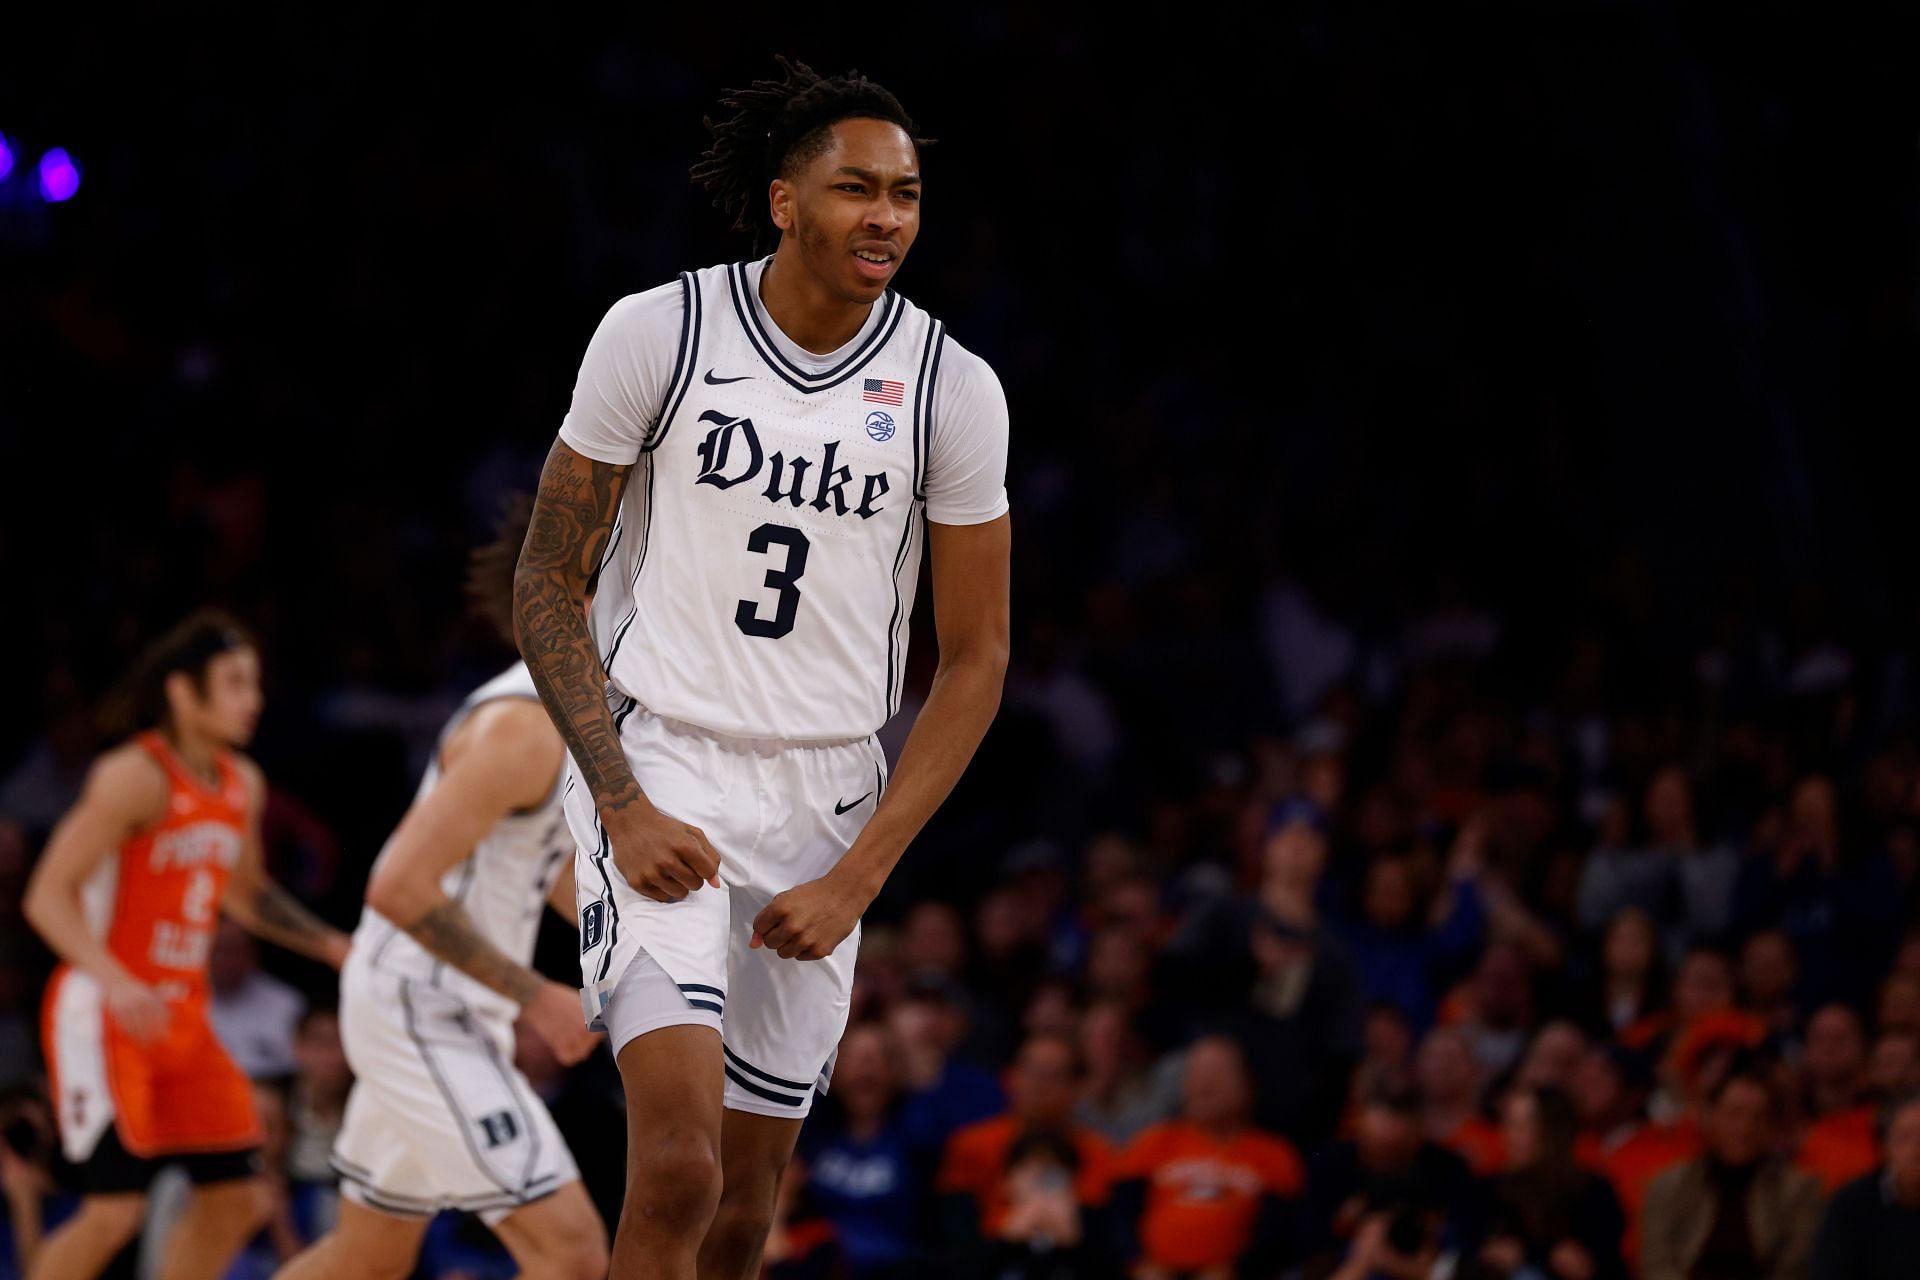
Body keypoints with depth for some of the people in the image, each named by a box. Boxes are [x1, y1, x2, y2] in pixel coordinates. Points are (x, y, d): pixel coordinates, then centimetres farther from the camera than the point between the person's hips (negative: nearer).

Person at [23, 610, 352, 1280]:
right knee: (115, 1209, -15)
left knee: (237, 1200, 5)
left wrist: (334, 946, 16)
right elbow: (47, 897, -20)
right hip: (104, 1016, -8)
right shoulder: (135, 777, -16)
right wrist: (115, 982, -34)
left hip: (183, 1017, 8)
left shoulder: (242, 784, 9)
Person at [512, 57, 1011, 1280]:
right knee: (679, 1166, -21)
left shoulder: (953, 390, -3)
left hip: (825, 799, 3)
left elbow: (975, 661, 2)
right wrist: (624, 808, -12)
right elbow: (547, 584, -1)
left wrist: (859, 877, -7)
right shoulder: (657, 333, -7)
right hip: (655, 767, -3)